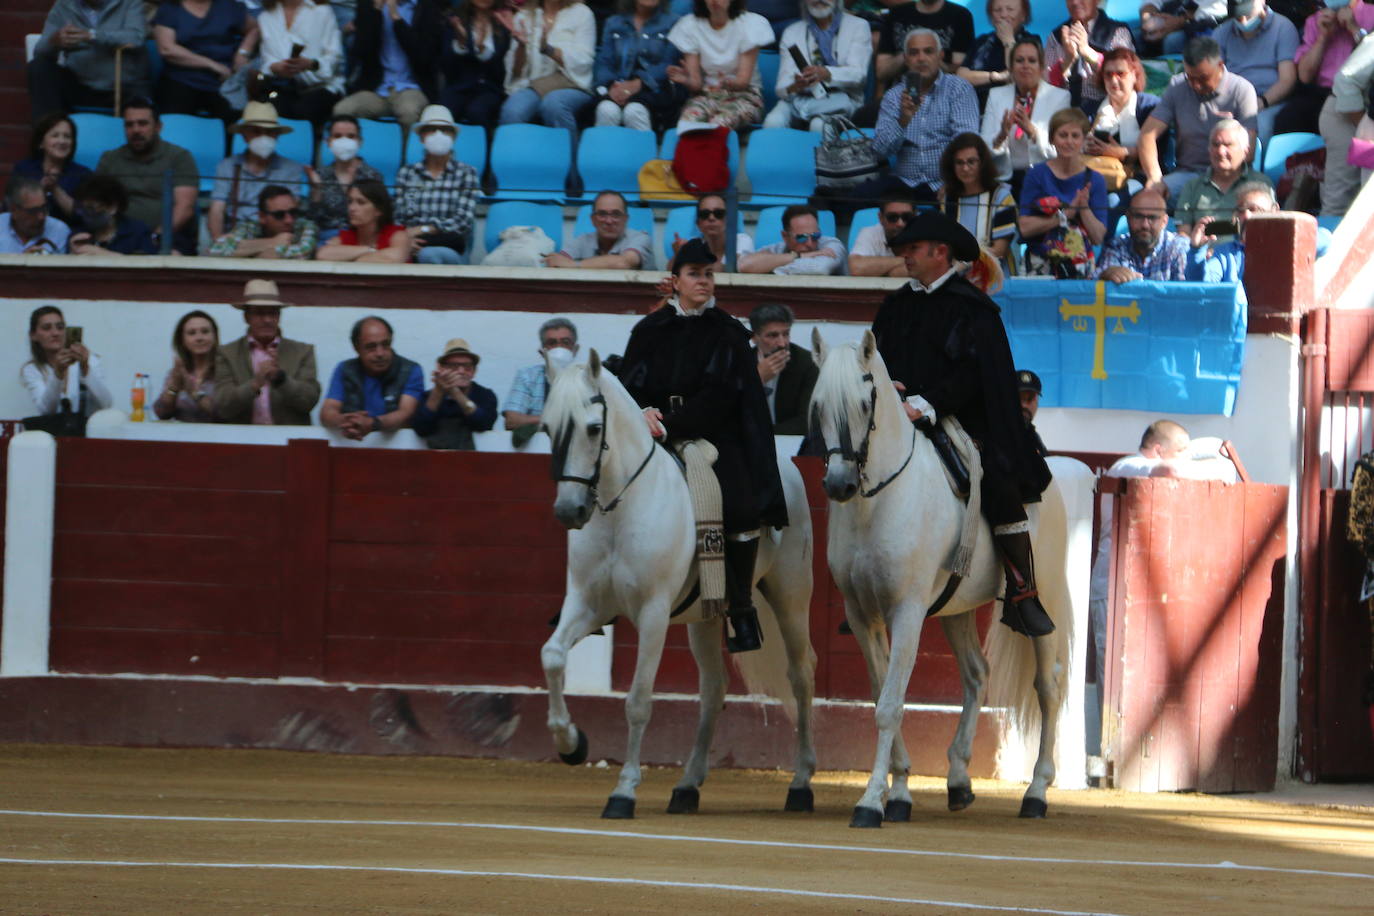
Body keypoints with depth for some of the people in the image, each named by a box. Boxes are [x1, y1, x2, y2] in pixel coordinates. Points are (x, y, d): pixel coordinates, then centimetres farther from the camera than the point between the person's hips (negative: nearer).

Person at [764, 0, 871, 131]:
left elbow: (857, 73, -5)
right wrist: (793, 87, -22)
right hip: (800, 98, 2)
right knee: (773, 122, -31)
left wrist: (827, 74, -26)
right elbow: (783, 86, 5)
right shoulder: (792, 32, 17)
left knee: (819, 125, -37)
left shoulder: (858, 27, 12)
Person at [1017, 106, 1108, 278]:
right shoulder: (1037, 175, 2)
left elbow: (1098, 238, 2)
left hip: (1081, 267, 1)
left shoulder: (1094, 180, 6)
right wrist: (1065, 214, -10)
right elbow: (1025, 228, -6)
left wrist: (1084, 208, -12)